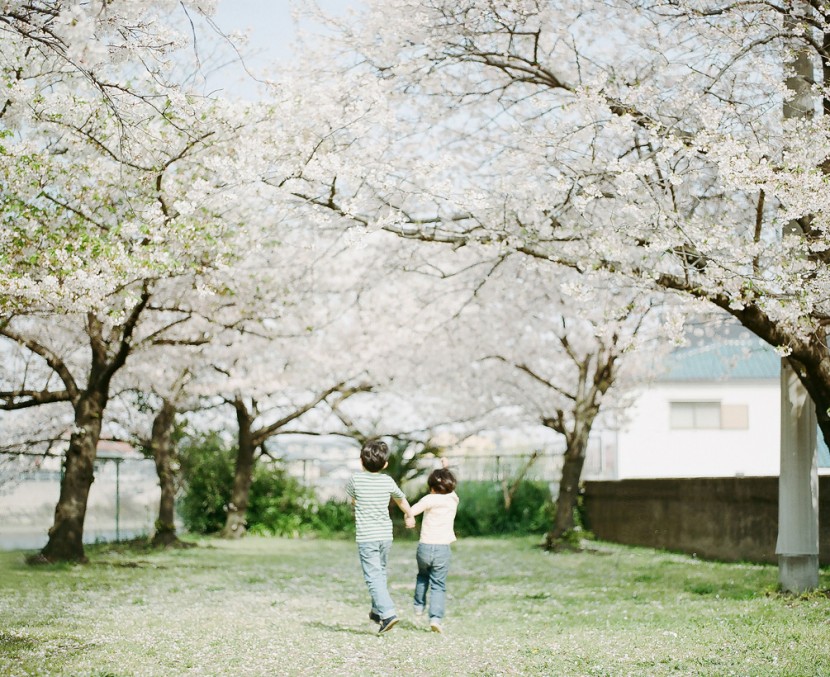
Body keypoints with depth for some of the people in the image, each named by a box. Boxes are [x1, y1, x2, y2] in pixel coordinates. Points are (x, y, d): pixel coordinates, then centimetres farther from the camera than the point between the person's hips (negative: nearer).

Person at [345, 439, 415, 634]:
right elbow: (401, 499, 19)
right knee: (380, 572, 21)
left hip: (366, 537, -4)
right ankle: (378, 611, 32)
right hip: (385, 535, 4)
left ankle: (388, 613, -20)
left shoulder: (356, 479, -8)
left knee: (373, 576, -7)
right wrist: (410, 516, 39)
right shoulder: (388, 482, 0)